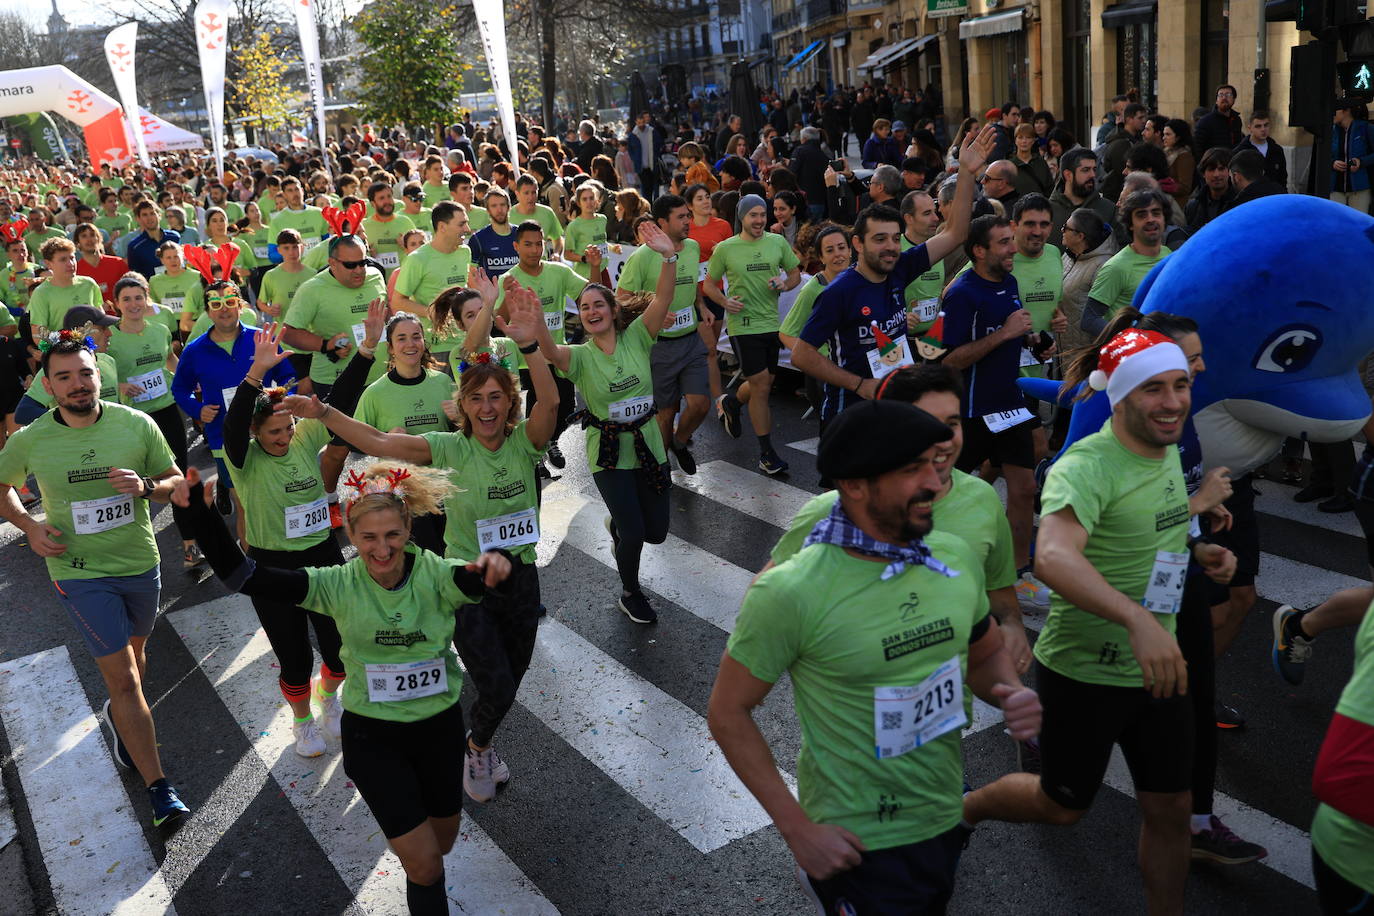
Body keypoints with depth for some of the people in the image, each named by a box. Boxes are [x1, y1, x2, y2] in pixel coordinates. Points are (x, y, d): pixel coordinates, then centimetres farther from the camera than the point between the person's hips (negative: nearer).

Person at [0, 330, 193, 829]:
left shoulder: (137, 424, -9)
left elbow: (176, 481, 0)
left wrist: (145, 486, -21)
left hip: (141, 563, 3)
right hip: (80, 572, -2)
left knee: (134, 651, 24)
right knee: (124, 678, -6)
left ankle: (118, 715, 57)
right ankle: (159, 788, 0)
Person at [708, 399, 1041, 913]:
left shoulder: (956, 558, -6)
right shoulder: (790, 593, -22)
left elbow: (986, 654, 10)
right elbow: (728, 713, -13)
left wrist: (1015, 695, -11)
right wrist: (798, 830, -15)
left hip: (946, 822, 5)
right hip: (856, 845, -5)